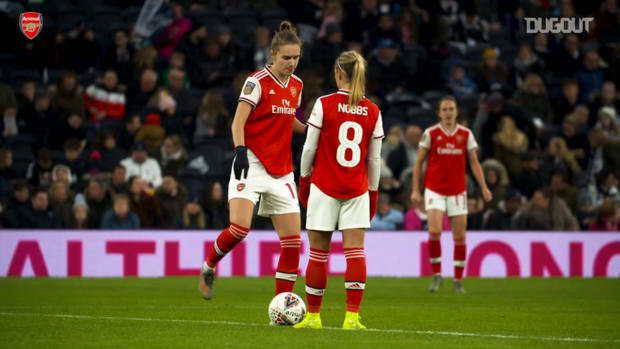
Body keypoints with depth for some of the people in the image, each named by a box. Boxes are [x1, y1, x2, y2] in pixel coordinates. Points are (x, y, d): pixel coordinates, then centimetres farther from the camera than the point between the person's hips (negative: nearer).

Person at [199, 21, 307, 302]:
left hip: (282, 171, 6)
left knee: (292, 242, -1)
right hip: (253, 164, -6)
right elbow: (238, 122, -13)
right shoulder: (258, 81, -8)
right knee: (240, 228, -23)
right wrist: (240, 150, -29)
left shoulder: (296, 85, 11)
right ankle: (208, 268, 6)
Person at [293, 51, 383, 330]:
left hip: (324, 186, -2)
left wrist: (304, 180, 10)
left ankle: (313, 315, 11)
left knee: (318, 253, 5)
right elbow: (374, 158, 6)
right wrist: (373, 192, 16)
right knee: (355, 252, 0)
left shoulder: (324, 104, -6)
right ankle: (352, 316, -9)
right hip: (357, 190, 2)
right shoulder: (373, 112, 2)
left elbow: (310, 148, -3)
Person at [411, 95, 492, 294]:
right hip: (435, 190, -2)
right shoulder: (430, 133, -1)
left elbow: (474, 162, 7)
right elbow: (419, 162, 4)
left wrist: (484, 188, -3)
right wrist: (415, 190, -2)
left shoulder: (466, 134, 5)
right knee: (434, 232, -17)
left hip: (457, 192, 2)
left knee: (460, 237, 1)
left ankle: (458, 280, 12)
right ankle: (436, 275, -2)